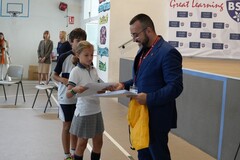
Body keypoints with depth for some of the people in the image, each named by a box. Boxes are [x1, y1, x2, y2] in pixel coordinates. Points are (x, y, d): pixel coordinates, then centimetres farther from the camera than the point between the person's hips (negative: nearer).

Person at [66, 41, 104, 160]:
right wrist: (75, 90, -38)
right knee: (82, 143, 8)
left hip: (96, 110, 6)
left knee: (98, 142, 13)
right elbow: (68, 94, -17)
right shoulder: (76, 71, -12)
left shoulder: (94, 70, 7)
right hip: (83, 111, -6)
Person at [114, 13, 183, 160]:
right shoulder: (143, 50, 11)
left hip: (156, 117, -9)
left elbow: (175, 87, -23)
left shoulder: (168, 52, -19)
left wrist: (149, 98, -30)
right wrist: (125, 85, 3)